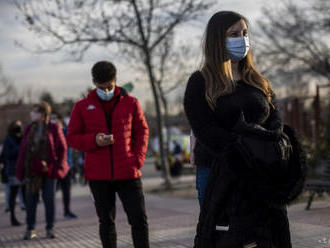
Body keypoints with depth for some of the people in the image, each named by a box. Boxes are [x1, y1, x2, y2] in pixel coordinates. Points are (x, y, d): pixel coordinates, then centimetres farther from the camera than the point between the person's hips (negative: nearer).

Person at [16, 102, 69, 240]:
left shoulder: (54, 128, -3)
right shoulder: (29, 129, 8)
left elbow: (62, 148, -3)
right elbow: (23, 150, 6)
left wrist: (58, 167, -10)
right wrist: (20, 170, 0)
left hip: (48, 170, -3)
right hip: (32, 170, 3)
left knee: (49, 199, 3)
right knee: (31, 199, 3)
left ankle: (50, 229, 13)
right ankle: (30, 229, 12)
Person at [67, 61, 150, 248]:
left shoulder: (131, 103, 4)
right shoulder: (82, 107, 4)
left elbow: (142, 131, 11)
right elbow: (72, 137, 6)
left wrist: (138, 159, -4)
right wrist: (94, 140, -13)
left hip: (128, 173, 0)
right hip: (98, 175, 1)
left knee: (139, 218, -5)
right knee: (106, 221, 9)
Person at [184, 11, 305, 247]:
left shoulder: (259, 82, 18)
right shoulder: (201, 83, 2)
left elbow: (276, 120, 8)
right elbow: (206, 131, -9)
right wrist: (251, 150, -15)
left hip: (262, 177, 4)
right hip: (220, 173, -4)